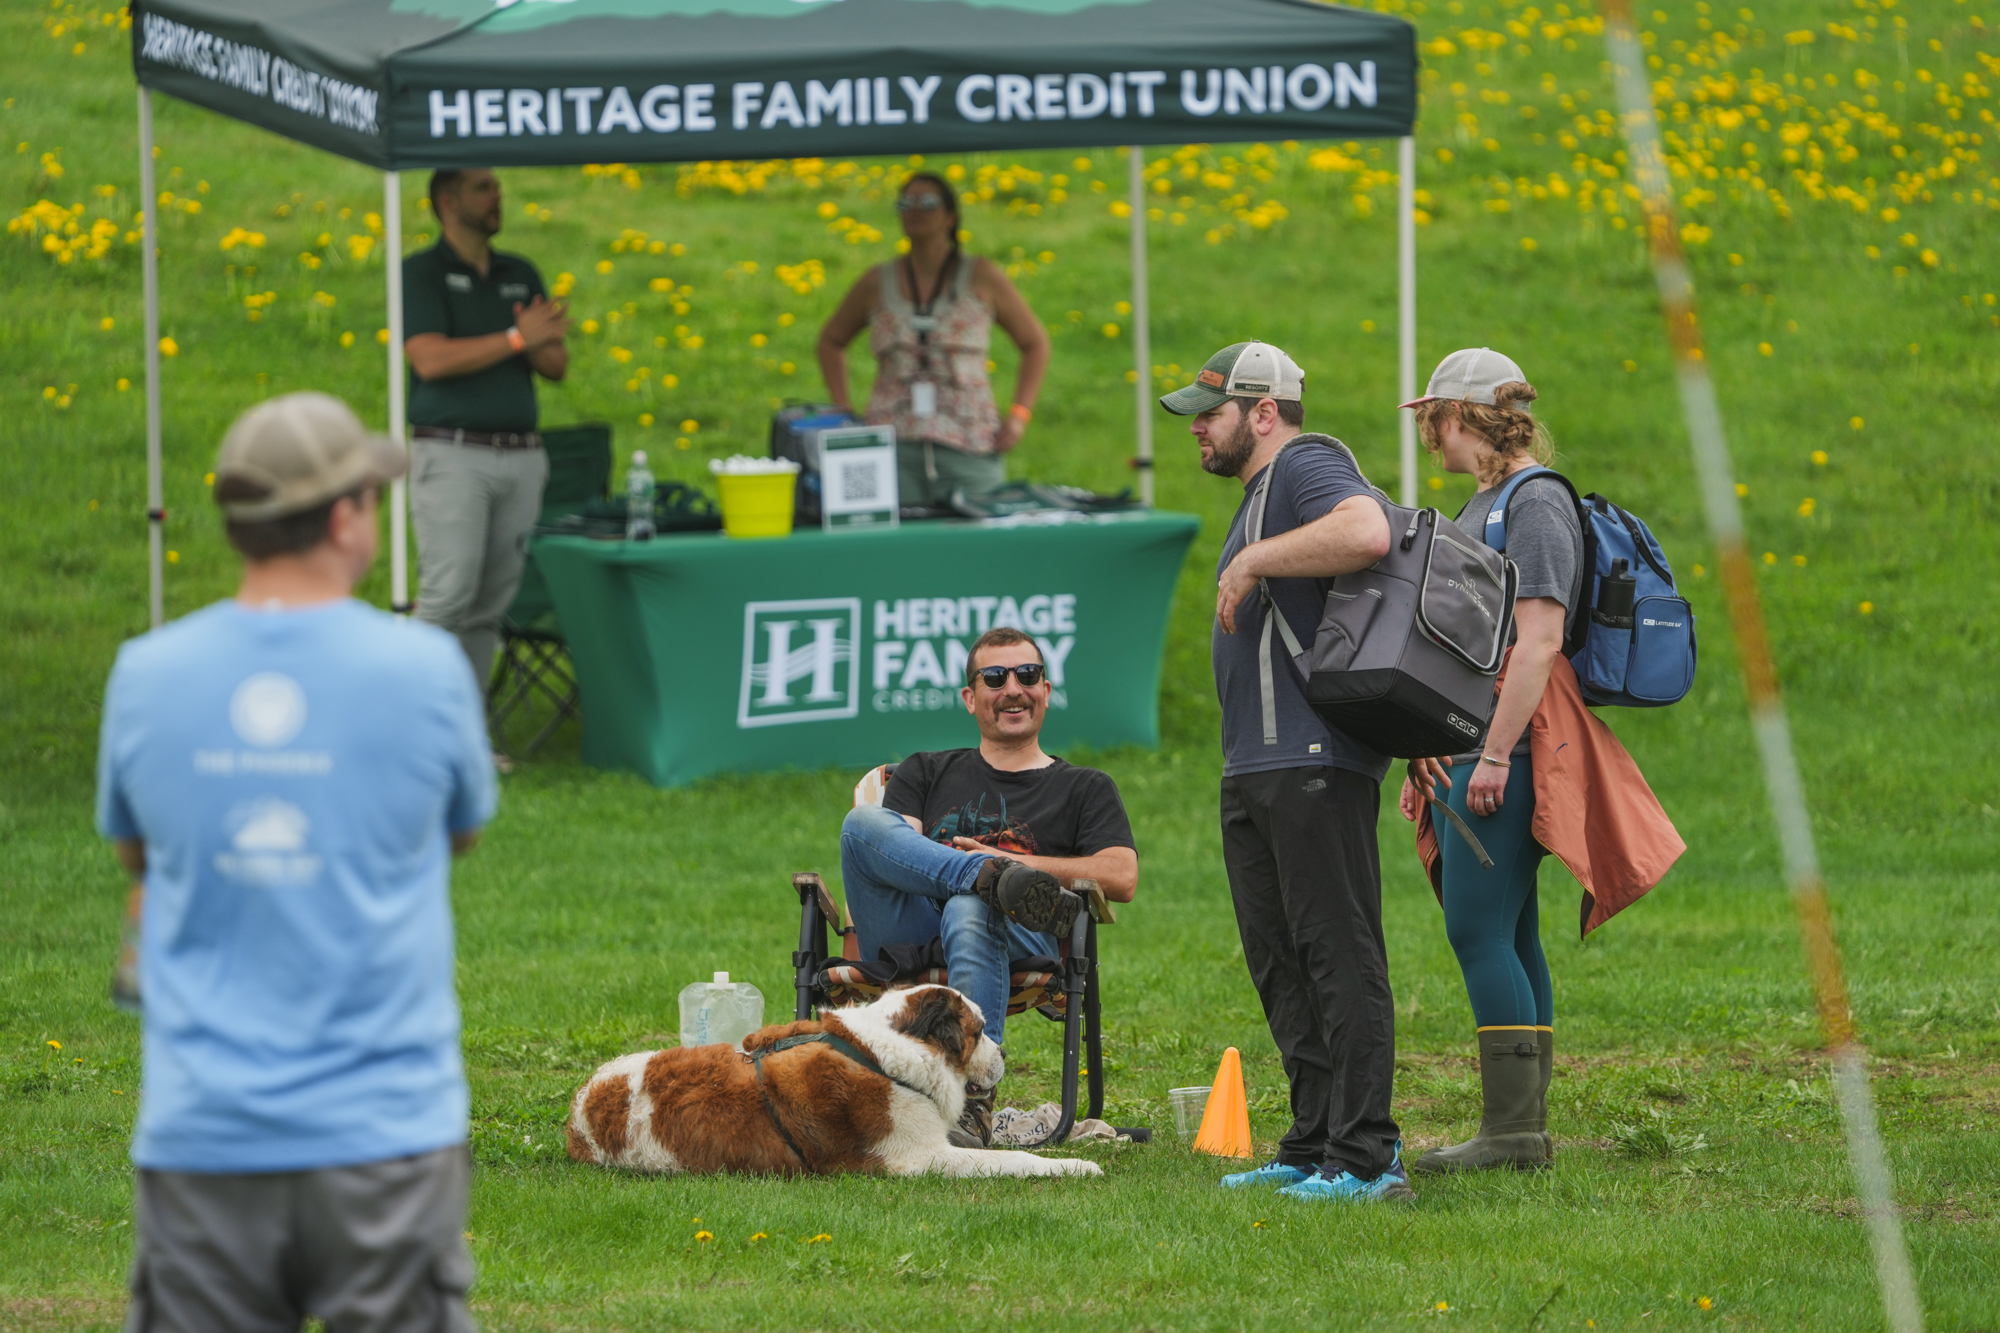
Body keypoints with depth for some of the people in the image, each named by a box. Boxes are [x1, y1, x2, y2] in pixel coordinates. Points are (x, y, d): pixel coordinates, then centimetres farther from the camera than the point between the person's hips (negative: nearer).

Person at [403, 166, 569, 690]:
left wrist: (541, 342, -10)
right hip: (451, 455, -6)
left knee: (491, 604, 4)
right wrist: (516, 339, -16)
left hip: (521, 457, 6)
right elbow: (431, 359, -14)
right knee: (448, 594, -15)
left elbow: (557, 366, 13)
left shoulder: (521, 275, 18)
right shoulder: (421, 273, -1)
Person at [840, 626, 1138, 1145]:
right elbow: (892, 849, 11)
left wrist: (1014, 861, -1)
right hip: (909, 939, 2)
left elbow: (1121, 879, 8)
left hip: (1020, 945, -2)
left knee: (969, 911, -41)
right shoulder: (926, 773, 31)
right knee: (863, 821, -25)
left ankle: (972, 1101, -52)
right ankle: (996, 880, -44)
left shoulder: (1084, 788, 26)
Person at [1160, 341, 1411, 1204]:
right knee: (1281, 966, 11)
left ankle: (1364, 1160, -15)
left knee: (1338, 955, -12)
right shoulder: (1263, 490, 24)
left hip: (1314, 763, -11)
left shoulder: (1307, 468, -8)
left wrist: (1251, 561, -22)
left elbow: (1367, 533, -30)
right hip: (1256, 769, 11)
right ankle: (1314, 1148, 15)